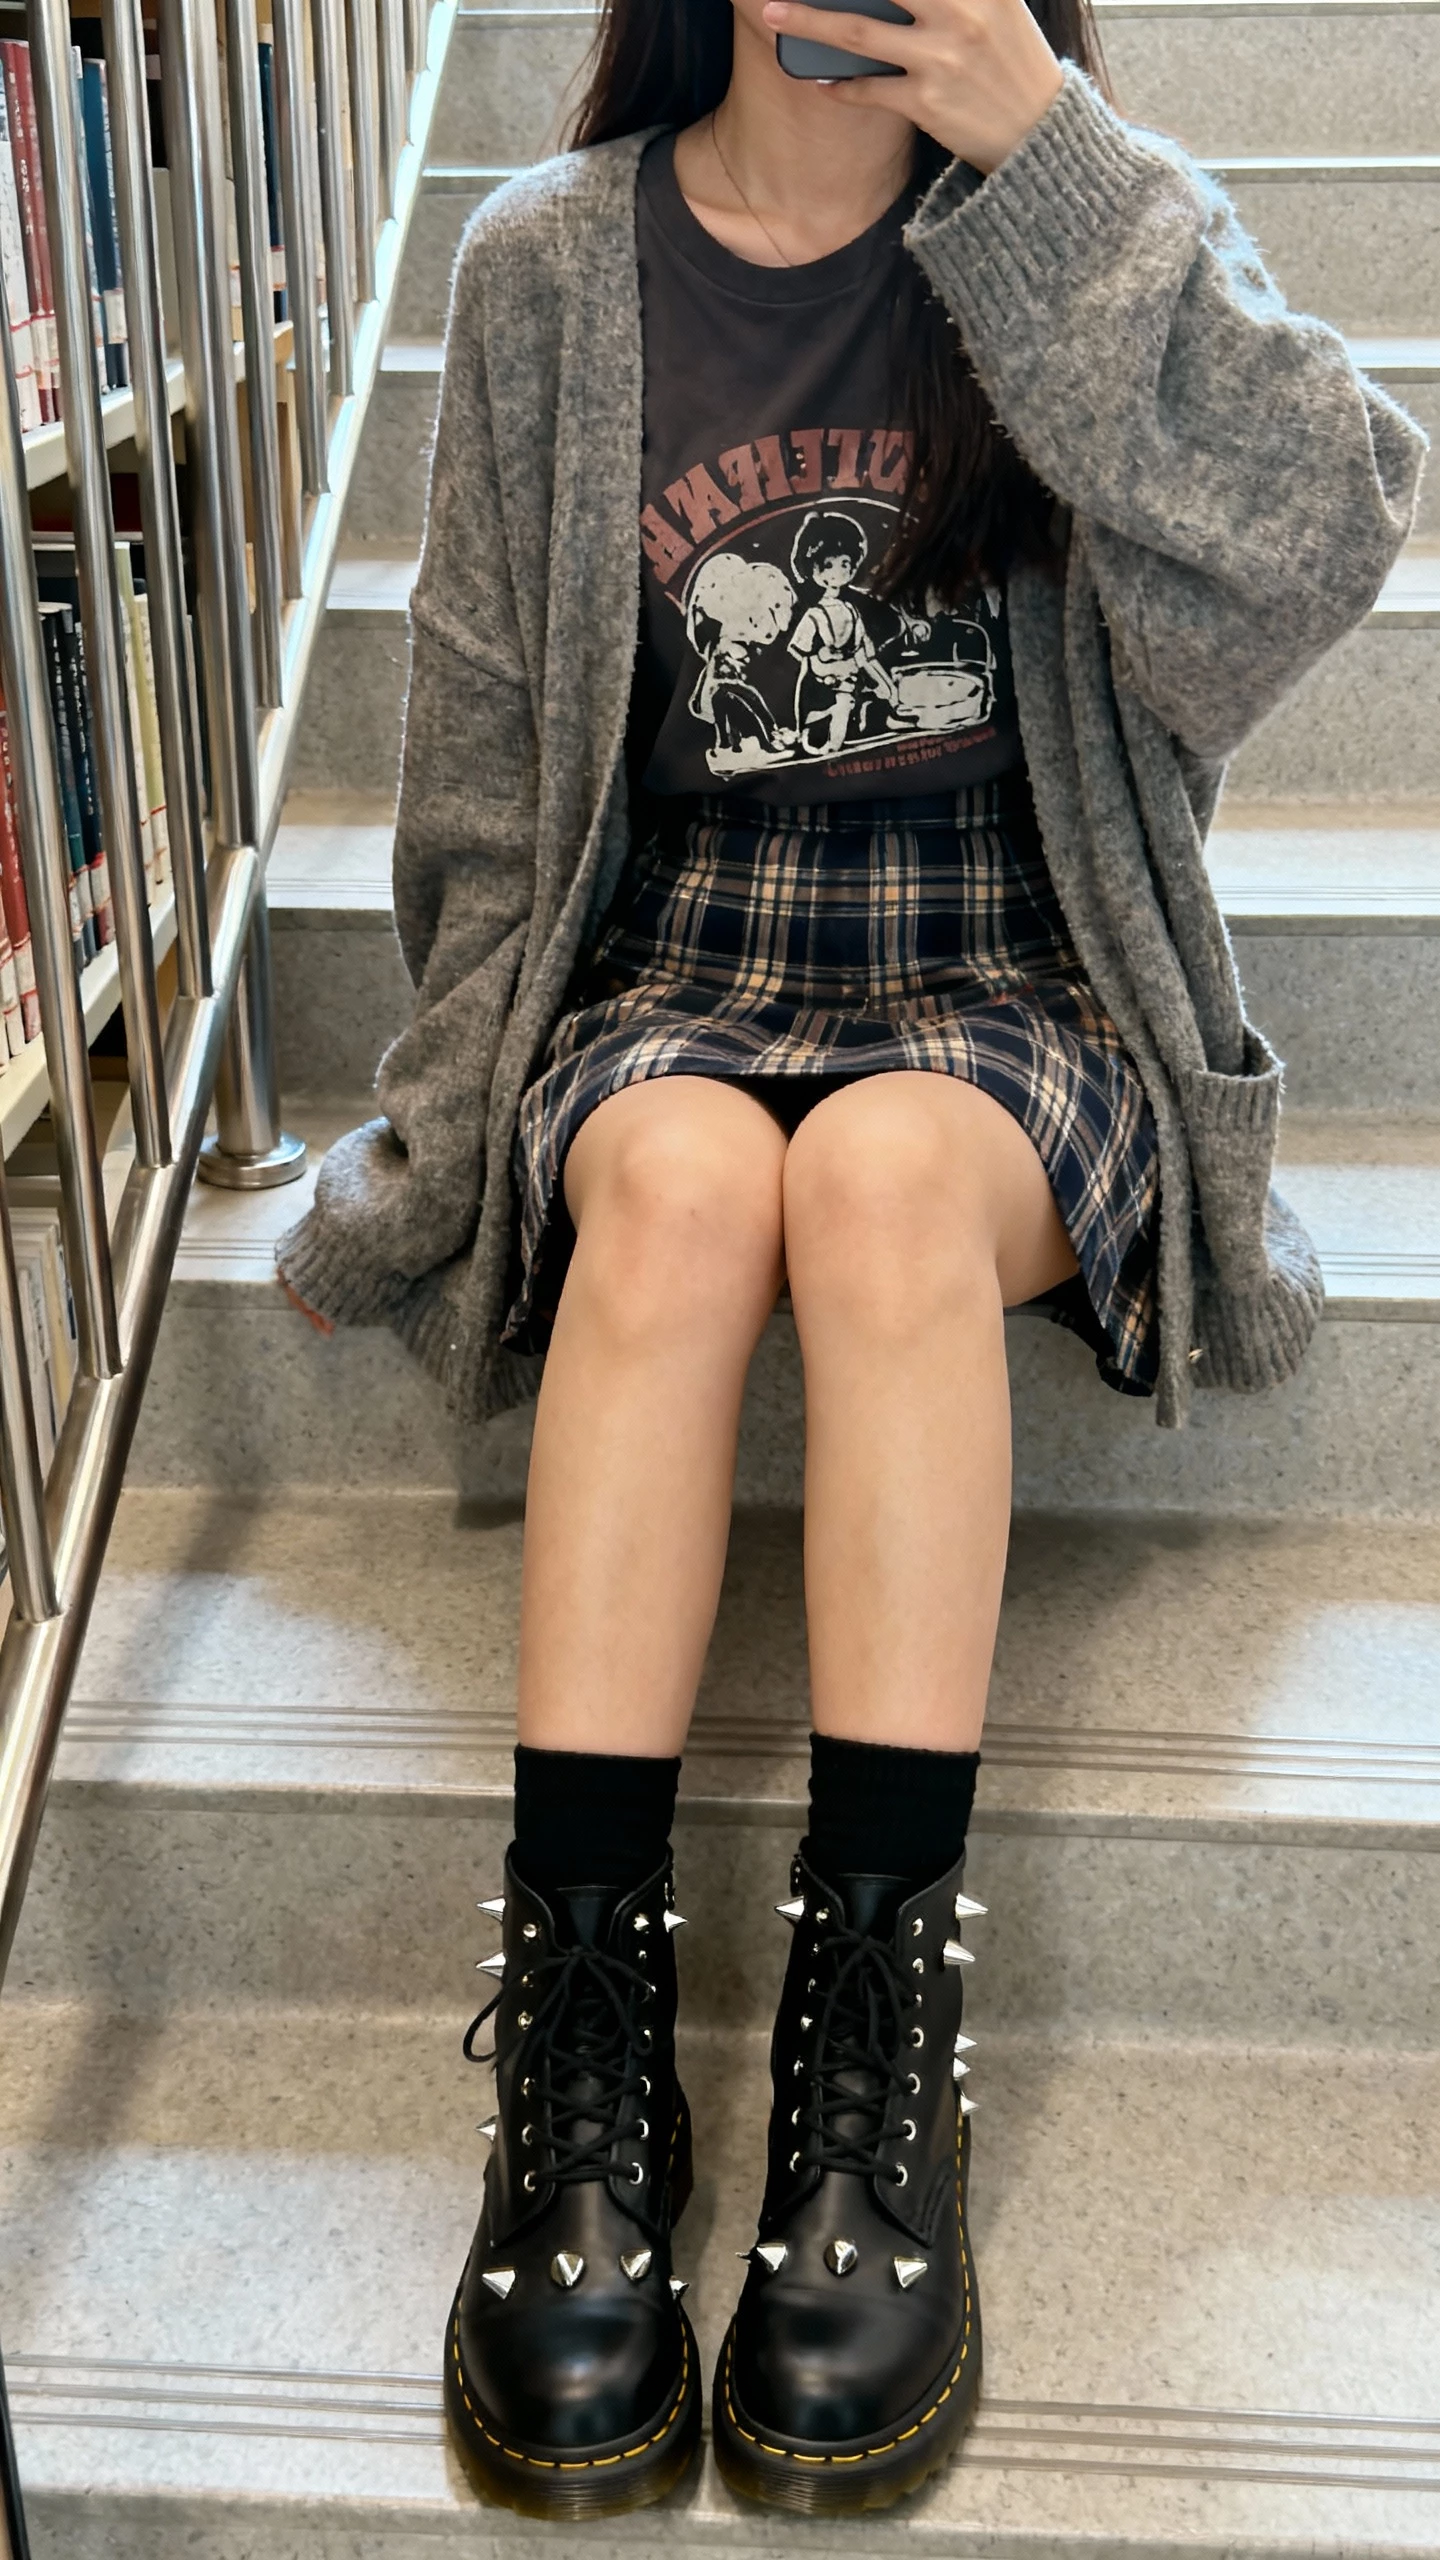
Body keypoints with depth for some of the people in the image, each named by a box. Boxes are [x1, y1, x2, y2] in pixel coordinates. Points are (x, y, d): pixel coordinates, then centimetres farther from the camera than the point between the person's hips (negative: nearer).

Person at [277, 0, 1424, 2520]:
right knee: (683, 1178, -33)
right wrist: (530, 1088, -1)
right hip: (661, 986, 1)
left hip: (1015, 994, -1)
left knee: (884, 1169, -34)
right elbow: (483, 790, 9)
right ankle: (582, 2006, -30)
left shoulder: (1093, 224, 4)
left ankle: (877, 2004, -30)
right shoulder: (547, 272, 7)